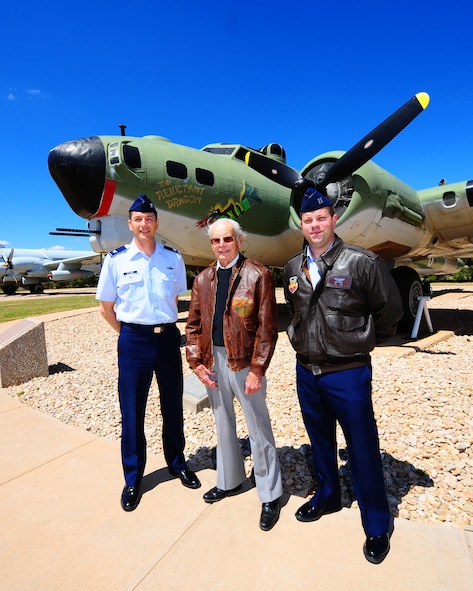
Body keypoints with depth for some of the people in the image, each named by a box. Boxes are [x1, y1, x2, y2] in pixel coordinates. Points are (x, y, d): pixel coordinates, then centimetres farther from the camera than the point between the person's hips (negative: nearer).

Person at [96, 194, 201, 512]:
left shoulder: (174, 258, 0)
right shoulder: (116, 259, -5)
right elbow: (106, 307, 4)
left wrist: (163, 327, 8)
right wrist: (129, 333, 5)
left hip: (168, 337, 2)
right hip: (133, 340, -1)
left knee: (173, 406, 15)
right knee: (132, 411, 10)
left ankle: (177, 462, 38)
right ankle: (133, 479, 30)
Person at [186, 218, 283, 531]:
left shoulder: (258, 275, -10)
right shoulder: (203, 279, 6)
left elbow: (267, 327, -13)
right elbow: (194, 325, 8)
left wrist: (257, 370, -16)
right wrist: (196, 361, -1)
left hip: (244, 363, -5)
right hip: (212, 363, 5)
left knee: (259, 430, 8)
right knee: (223, 425, 21)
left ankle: (271, 495, 29)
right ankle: (229, 480, 43)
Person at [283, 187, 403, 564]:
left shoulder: (362, 262, -13)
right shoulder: (293, 268, 3)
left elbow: (390, 311, -4)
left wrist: (363, 342, 4)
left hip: (348, 372, -4)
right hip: (306, 371, 5)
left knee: (363, 449, 9)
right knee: (320, 441, 22)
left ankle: (377, 525, 33)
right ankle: (327, 496, 47)